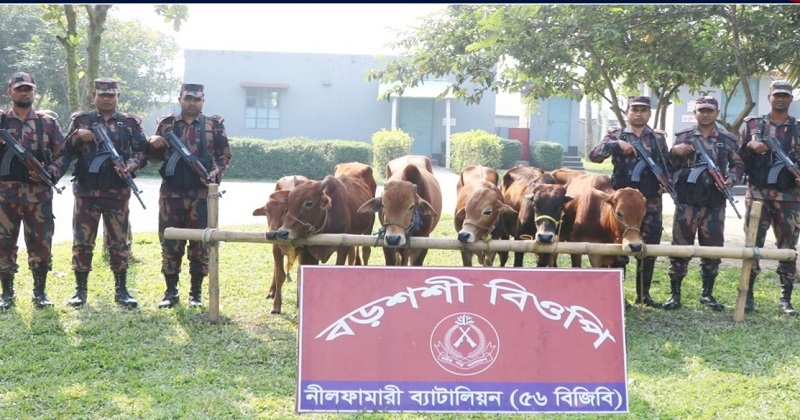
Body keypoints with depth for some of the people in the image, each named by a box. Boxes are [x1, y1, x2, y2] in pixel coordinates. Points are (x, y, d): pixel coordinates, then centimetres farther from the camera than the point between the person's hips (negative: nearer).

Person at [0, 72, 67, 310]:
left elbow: (63, 155, 6)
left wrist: (49, 173, -10)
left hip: (39, 194, 0)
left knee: (40, 243, 3)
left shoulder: (48, 123, 7)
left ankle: (40, 292, 15)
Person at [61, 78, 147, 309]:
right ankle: (80, 290, 11)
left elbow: (143, 151, 5)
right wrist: (77, 136, -14)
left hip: (118, 192, 0)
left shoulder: (131, 122, 8)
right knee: (82, 241, 2)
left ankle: (121, 290, 12)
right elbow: (65, 153, 6)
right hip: (86, 191, 0)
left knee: (119, 242, 4)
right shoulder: (80, 119, 9)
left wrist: (130, 166, -15)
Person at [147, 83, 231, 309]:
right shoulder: (166, 124, 11)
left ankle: (196, 292, 13)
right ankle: (171, 291, 14)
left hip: (202, 194, -1)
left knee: (200, 244, 3)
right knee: (170, 242, 4)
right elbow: (156, 156, 17)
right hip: (171, 194, 1)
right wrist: (152, 143, -5)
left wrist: (216, 172, -11)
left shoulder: (214, 125, 6)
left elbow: (225, 155, 8)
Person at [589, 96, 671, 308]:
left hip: (651, 201, 2)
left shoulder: (659, 137, 11)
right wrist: (616, 144, -21)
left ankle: (643, 293, 18)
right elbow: (594, 155, -7)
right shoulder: (616, 136, 6)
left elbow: (668, 164, 13)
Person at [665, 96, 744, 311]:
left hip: (715, 204, 1)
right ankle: (674, 294, 5)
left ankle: (707, 293, 20)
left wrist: (731, 179, -7)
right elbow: (669, 166, 7)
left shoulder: (728, 140, 9)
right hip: (687, 202, -1)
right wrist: (674, 152, -13)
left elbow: (738, 165, 12)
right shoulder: (683, 137, 7)